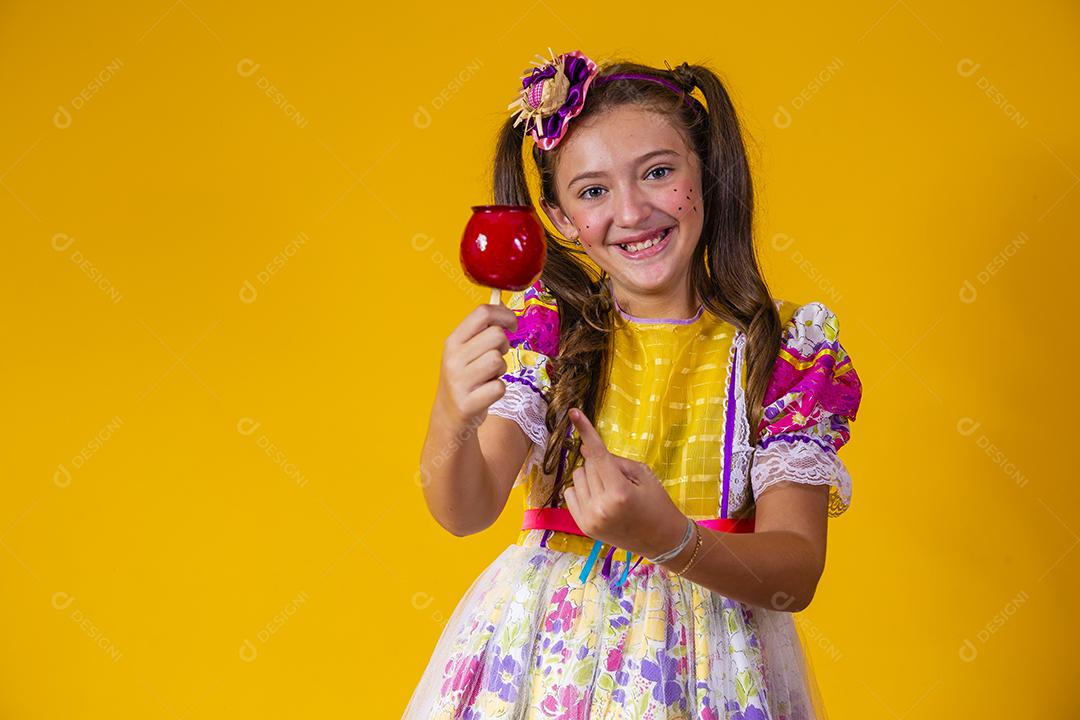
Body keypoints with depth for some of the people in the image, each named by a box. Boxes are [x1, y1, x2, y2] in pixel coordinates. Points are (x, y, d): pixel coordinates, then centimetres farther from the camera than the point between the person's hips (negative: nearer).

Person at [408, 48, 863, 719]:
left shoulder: (785, 344, -8)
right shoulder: (548, 326, -3)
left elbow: (797, 574, -14)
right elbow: (468, 511, -13)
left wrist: (667, 538, -32)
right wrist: (451, 424, -35)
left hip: (707, 664, -1)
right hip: (545, 654, 2)